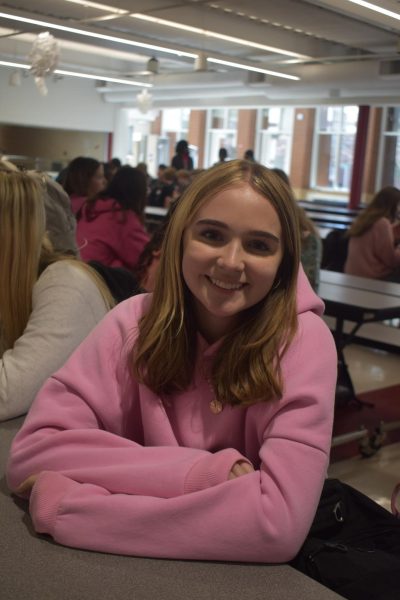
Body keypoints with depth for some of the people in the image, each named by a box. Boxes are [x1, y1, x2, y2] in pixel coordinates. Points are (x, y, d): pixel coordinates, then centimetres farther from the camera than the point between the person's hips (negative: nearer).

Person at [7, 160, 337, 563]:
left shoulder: (303, 341, -17)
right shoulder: (136, 321, -10)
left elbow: (281, 520, -26)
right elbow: (34, 449, -18)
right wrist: (206, 472, -26)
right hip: (145, 560, 2)